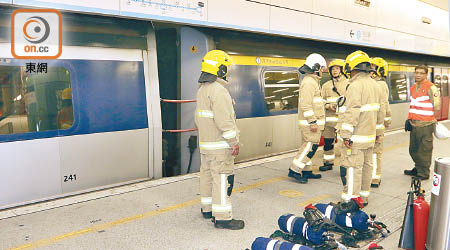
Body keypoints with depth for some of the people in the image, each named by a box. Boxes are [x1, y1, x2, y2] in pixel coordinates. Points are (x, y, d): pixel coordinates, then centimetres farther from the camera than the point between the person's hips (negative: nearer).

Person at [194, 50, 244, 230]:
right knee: (223, 178, -5)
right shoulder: (218, 90, -18)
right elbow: (224, 120, -23)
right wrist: (234, 142, -18)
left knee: (207, 174, 17)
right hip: (219, 145, -10)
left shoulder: (202, 89, 13)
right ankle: (222, 217, 0)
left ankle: (207, 208, 31)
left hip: (205, 142, 10)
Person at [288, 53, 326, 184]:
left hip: (312, 121, 10)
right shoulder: (309, 82, -15)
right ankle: (294, 170, -4)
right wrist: (313, 122, -22)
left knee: (308, 146, 13)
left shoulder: (312, 81, 19)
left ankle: (306, 171, 20)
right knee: (310, 146, -9)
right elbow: (306, 104, -22)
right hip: (310, 122, -10)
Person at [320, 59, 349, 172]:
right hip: (329, 118, 3)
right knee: (328, 141, 9)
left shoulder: (348, 84, 4)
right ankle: (328, 163, 24)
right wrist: (329, 106, -7)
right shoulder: (326, 85, 13)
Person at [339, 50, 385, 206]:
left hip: (357, 136, -9)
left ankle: (351, 199, 0)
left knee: (354, 167, -4)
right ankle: (364, 197, 25)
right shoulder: (373, 84, 13)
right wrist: (376, 129, 26)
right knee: (366, 165, 14)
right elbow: (379, 110, 18)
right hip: (370, 134, 9)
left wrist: (346, 135, -18)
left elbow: (352, 113, -21)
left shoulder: (355, 85, -16)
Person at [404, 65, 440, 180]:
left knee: (424, 150, 0)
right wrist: (409, 119, 17)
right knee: (413, 150, 17)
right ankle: (417, 169, 33)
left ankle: (424, 174, 11)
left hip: (426, 125, -8)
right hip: (414, 124, 8)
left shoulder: (431, 87, -10)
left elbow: (436, 106, -11)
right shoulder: (413, 88, 13)